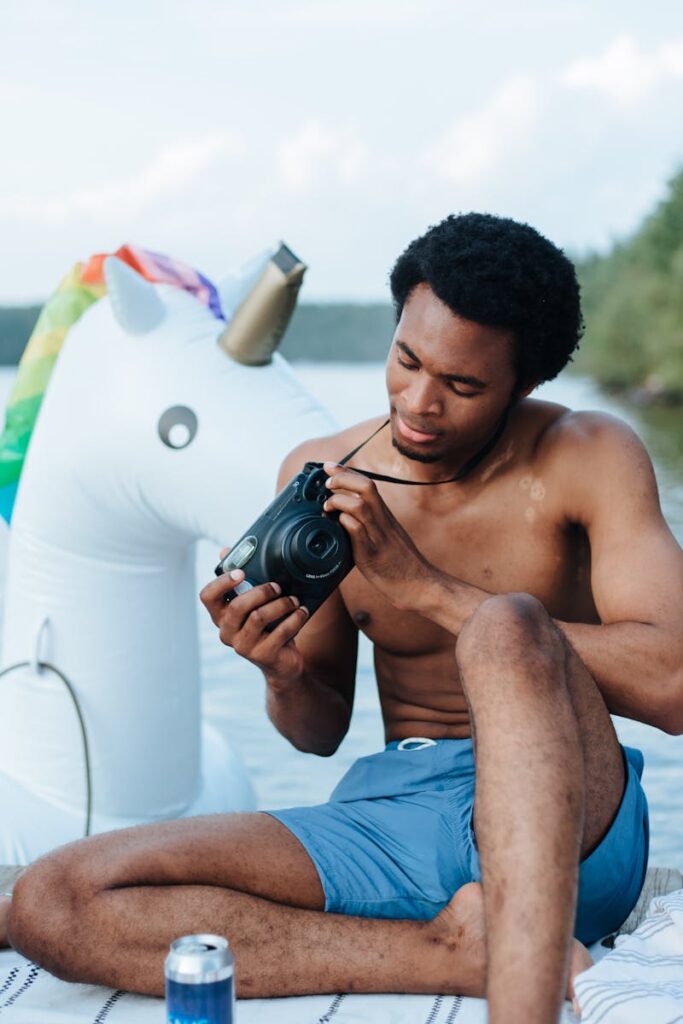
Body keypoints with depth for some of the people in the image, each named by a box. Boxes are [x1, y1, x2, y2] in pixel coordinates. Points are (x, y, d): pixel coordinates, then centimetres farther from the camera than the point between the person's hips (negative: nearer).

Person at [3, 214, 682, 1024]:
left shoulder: (588, 459, -6)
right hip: (389, 819, 4)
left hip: (569, 831, -4)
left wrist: (424, 585, -21)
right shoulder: (320, 476, 4)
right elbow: (320, 731, 12)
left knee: (508, 627, -36)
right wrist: (283, 675, -14)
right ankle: (462, 948, -20)